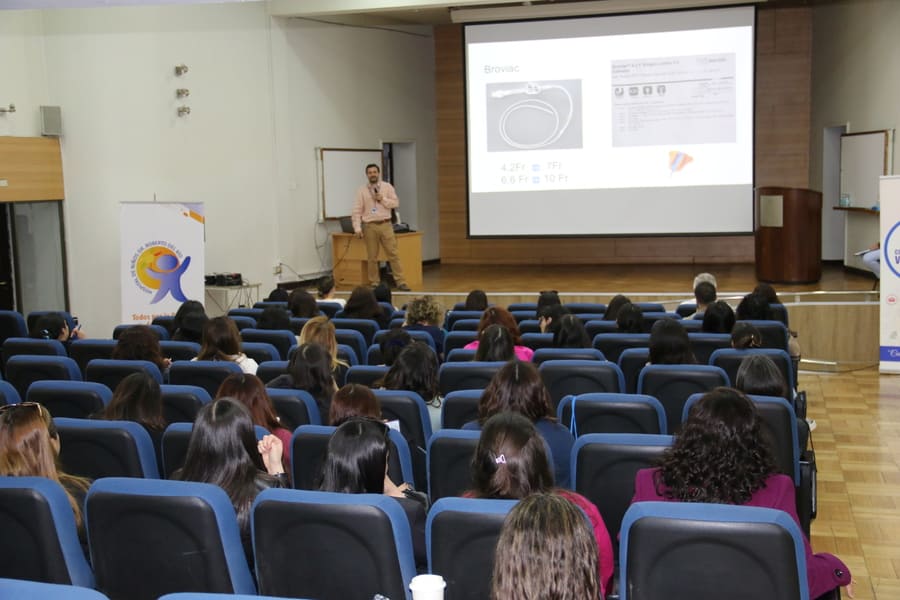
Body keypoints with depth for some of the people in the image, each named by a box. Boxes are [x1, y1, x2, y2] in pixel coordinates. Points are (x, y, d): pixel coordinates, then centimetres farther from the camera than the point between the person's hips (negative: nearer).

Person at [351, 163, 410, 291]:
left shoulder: (387, 186, 5)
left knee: (393, 254, -2)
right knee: (372, 257, 5)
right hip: (370, 226, 0)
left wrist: (382, 199, -12)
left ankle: (401, 282, 1)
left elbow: (396, 203, 2)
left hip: (385, 225, 0)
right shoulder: (362, 190, 3)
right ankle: (374, 284, 14)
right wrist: (357, 228, -8)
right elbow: (357, 211, 0)